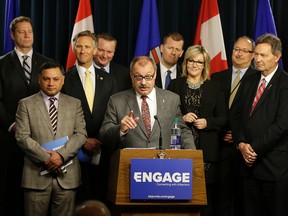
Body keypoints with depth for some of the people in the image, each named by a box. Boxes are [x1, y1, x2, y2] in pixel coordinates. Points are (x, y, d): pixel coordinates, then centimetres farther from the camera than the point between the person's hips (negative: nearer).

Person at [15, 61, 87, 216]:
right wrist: (46, 158, -12)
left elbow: (81, 134, 3)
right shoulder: (26, 104, 6)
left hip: (67, 175, 2)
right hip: (37, 174, -1)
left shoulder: (74, 104, 12)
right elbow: (22, 137, -3)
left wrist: (61, 155, -12)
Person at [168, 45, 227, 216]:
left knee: (206, 193, -3)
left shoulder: (214, 87, 11)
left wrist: (207, 123, -8)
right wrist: (181, 118, -9)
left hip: (206, 149, 0)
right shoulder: (175, 85, 10)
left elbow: (223, 118, 9)